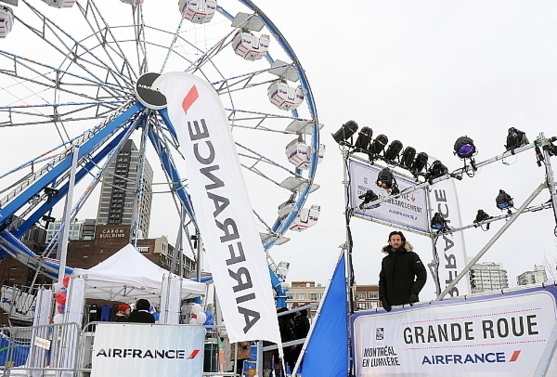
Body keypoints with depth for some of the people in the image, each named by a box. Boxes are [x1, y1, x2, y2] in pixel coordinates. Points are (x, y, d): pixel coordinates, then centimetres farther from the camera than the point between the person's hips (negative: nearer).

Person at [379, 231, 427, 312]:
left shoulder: (411, 256, 4)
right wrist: (382, 298, 6)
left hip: (409, 301, -3)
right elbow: (382, 280, 20)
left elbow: (422, 275, -2)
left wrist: (414, 293, -13)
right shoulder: (385, 260, 17)